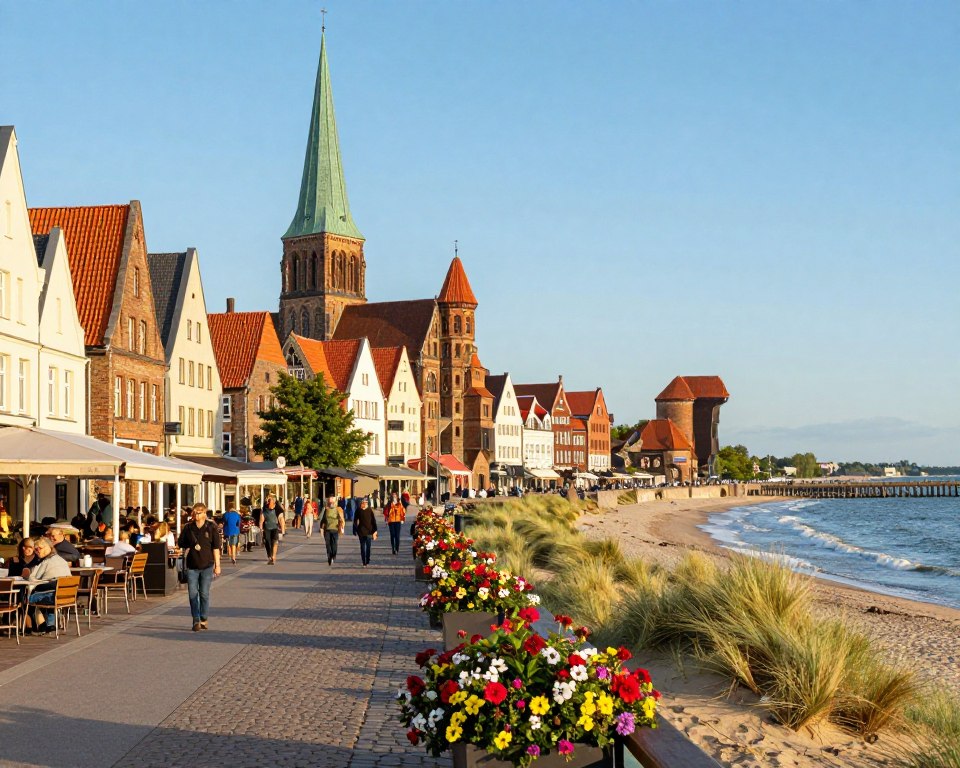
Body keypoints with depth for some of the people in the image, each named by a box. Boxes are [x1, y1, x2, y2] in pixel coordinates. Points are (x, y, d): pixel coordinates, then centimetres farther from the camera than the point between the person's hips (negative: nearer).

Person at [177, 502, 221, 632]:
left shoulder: (211, 528, -3)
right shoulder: (188, 528, 3)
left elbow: (216, 548, -2)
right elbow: (182, 544, 14)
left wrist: (217, 565, -3)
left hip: (207, 565, -2)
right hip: (192, 566, 2)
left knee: (204, 594, 2)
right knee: (193, 594, -1)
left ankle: (204, 620, 14)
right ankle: (196, 621, 5)